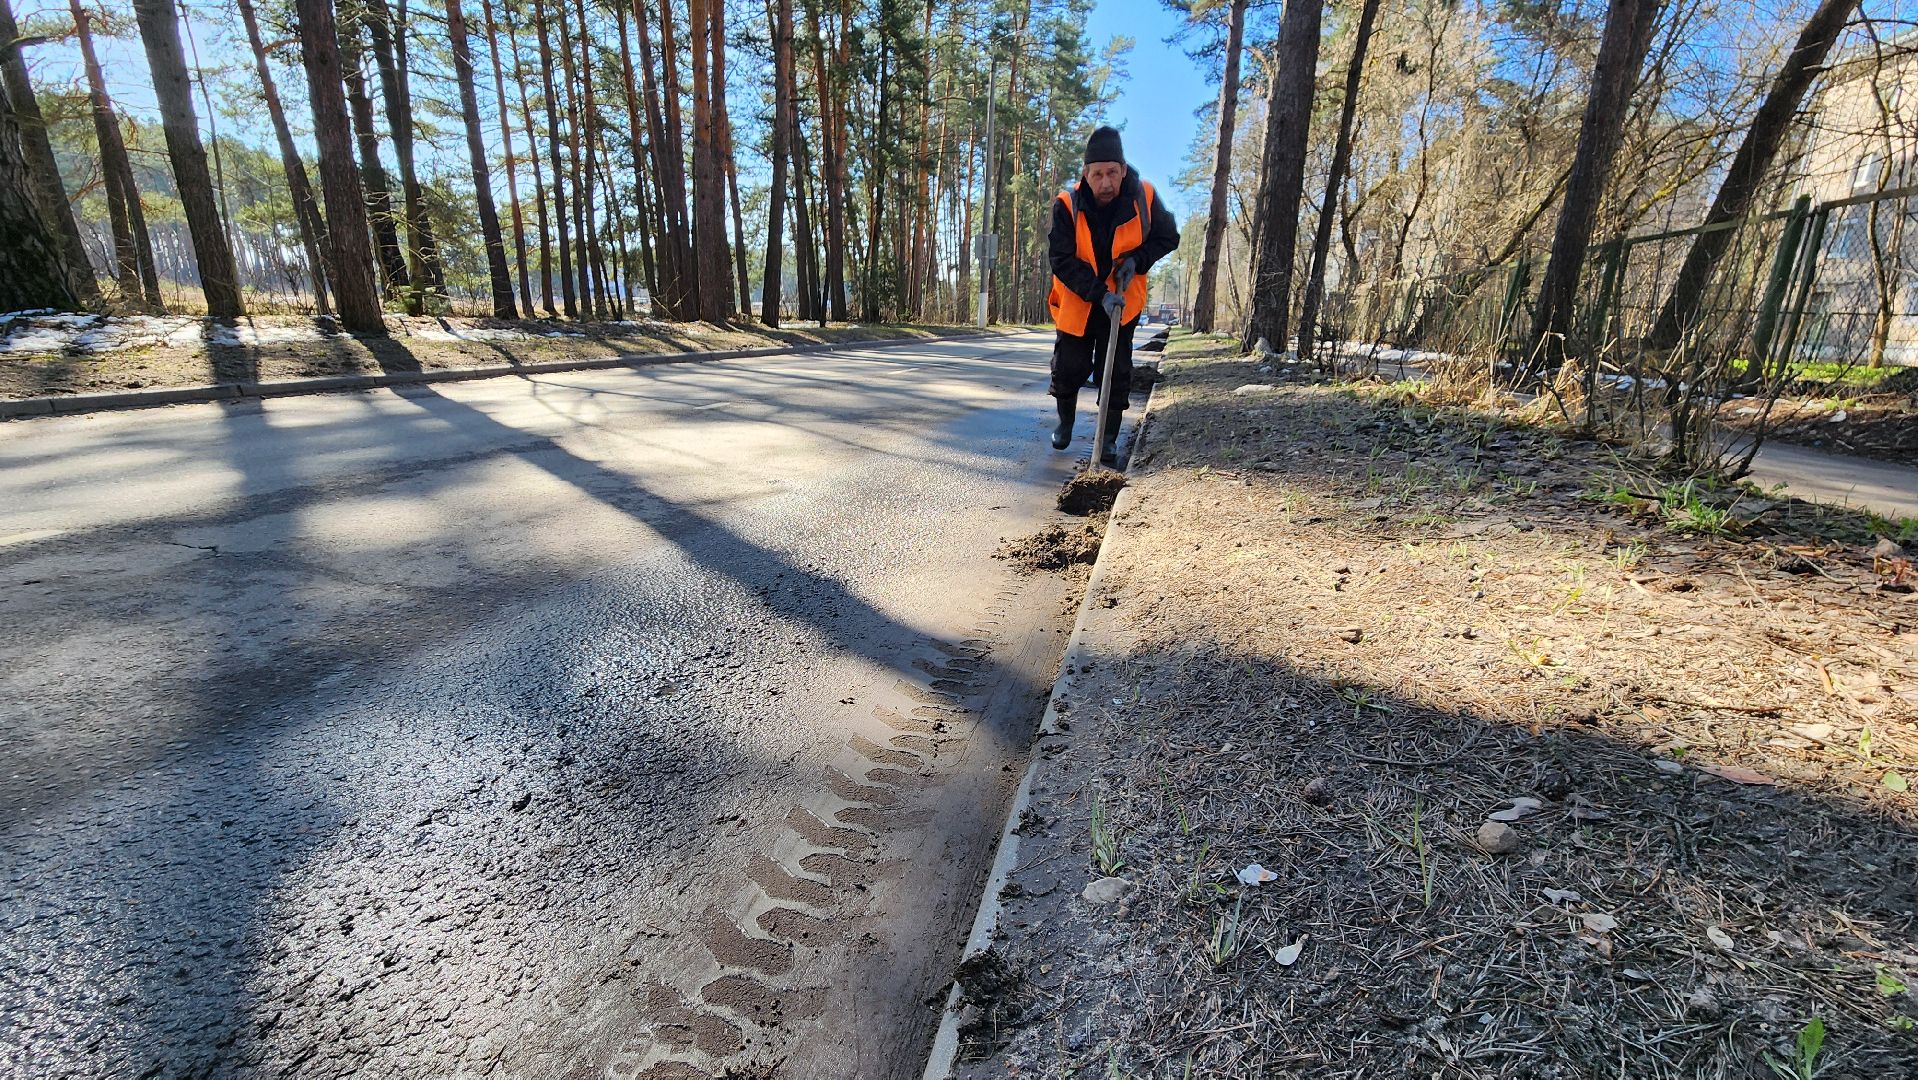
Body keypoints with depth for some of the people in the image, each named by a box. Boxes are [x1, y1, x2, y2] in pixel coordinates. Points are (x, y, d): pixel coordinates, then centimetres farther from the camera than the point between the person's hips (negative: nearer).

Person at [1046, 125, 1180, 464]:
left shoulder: (1144, 198, -14)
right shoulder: (1067, 204, -19)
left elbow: (1168, 237, 2)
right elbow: (1062, 260, -22)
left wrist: (1137, 259, -17)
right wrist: (1099, 293, -32)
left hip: (1122, 302, 1)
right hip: (1077, 302, 0)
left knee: (1117, 373, -1)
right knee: (1069, 368, 5)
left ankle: (1109, 439, 13)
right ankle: (1065, 421, 34)